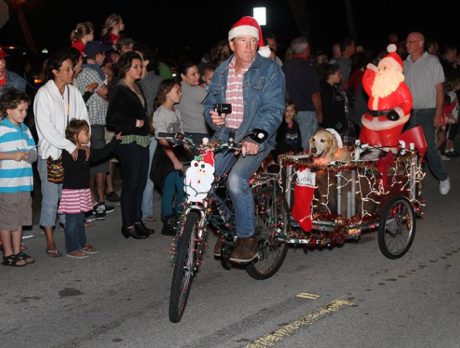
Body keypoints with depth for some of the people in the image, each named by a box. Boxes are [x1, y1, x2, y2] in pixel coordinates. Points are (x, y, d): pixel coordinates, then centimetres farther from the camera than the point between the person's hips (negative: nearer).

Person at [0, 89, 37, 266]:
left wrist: (30, 155, -5)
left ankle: (17, 251, 26)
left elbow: (33, 150, 17)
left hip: (24, 183, 7)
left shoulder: (25, 129, 12)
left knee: (19, 218, 15)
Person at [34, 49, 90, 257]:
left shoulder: (74, 92, 6)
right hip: (50, 154, -5)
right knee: (51, 199, 1)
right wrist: (70, 146, -17)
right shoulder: (44, 94, -10)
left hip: (72, 154, 5)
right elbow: (45, 127, -15)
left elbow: (83, 119, 8)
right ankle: (50, 243, 10)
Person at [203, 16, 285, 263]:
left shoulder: (269, 70, -4)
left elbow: (273, 110, -13)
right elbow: (210, 103, 21)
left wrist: (255, 138, -29)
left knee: (236, 179, -29)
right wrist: (212, 116, -5)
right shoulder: (221, 71, 12)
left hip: (256, 139, -5)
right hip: (225, 136, 5)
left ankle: (247, 239, -10)